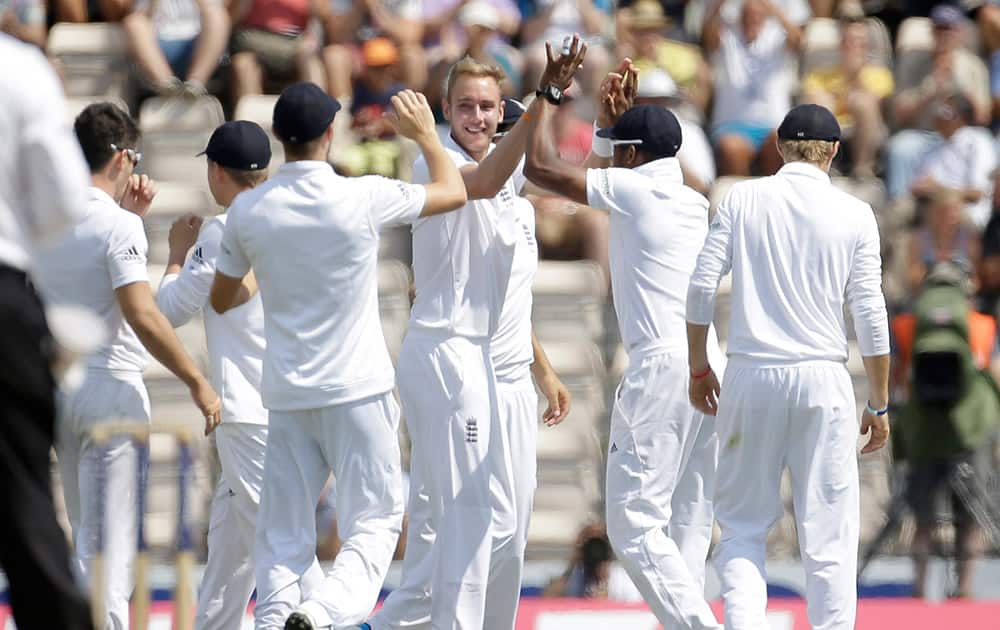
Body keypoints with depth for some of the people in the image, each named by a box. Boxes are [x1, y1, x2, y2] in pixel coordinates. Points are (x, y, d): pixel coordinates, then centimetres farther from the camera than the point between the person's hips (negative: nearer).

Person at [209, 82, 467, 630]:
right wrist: (425, 134, 21)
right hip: (357, 389, -3)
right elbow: (453, 192, 6)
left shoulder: (248, 211, -2)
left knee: (283, 536, 7)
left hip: (285, 394, 3)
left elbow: (220, 300, 13)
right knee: (373, 522, 1)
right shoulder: (363, 199, -11)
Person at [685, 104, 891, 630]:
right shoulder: (854, 215, 1)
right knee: (828, 535, 3)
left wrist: (698, 368, 12)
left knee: (743, 526, 9)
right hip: (822, 377, -1)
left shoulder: (743, 199, 3)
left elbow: (702, 286, 0)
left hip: (751, 375, 1)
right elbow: (870, 315, -1)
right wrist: (879, 405, 6)